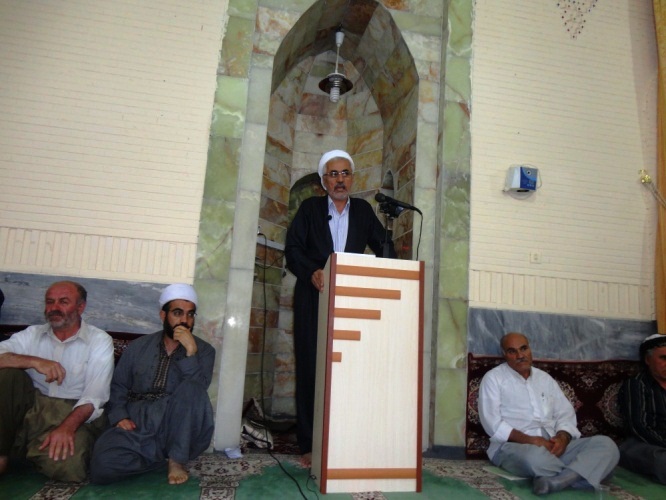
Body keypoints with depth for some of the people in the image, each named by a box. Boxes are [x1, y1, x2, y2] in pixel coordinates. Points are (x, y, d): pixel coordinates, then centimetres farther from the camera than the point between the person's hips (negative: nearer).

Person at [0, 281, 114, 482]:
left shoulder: (99, 341, -3)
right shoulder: (32, 334, 8)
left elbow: (94, 395, -13)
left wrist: (67, 427, -28)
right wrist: (34, 361, -23)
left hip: (75, 414, -3)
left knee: (65, 464, -32)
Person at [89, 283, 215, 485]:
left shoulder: (204, 350, 3)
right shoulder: (138, 346, 11)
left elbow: (197, 390, -12)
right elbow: (118, 386, 14)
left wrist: (191, 352, -23)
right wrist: (120, 416, -4)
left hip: (178, 430, -1)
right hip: (136, 425, 1)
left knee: (192, 388, -32)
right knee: (102, 466, -28)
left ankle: (177, 459, -14)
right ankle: (165, 456, -3)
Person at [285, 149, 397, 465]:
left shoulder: (363, 210, 15)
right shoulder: (310, 208, 10)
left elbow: (383, 247, 10)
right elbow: (292, 247, 1)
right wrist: (311, 272, -17)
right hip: (314, 300, -1)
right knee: (311, 369, -1)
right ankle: (310, 446, 7)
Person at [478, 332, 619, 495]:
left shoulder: (545, 378, 20)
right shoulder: (493, 378, 2)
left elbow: (565, 414, 13)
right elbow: (493, 423, -8)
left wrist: (563, 437, -9)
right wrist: (529, 440, -18)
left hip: (553, 444, 6)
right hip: (514, 445, -6)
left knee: (606, 444, -15)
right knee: (535, 456, -42)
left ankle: (555, 480, -34)